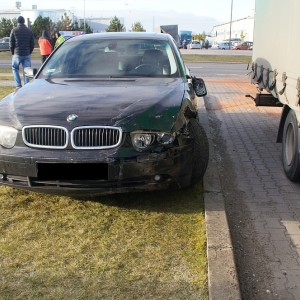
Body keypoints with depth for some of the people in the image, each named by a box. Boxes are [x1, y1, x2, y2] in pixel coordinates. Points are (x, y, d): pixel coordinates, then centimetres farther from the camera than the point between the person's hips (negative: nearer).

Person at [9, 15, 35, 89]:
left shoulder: (14, 30, -3)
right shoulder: (29, 31, 4)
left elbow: (11, 43, -1)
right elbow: (32, 44, 5)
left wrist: (13, 52, 12)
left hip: (17, 54, -2)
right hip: (27, 54, 2)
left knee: (15, 68, 13)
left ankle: (18, 85, 2)